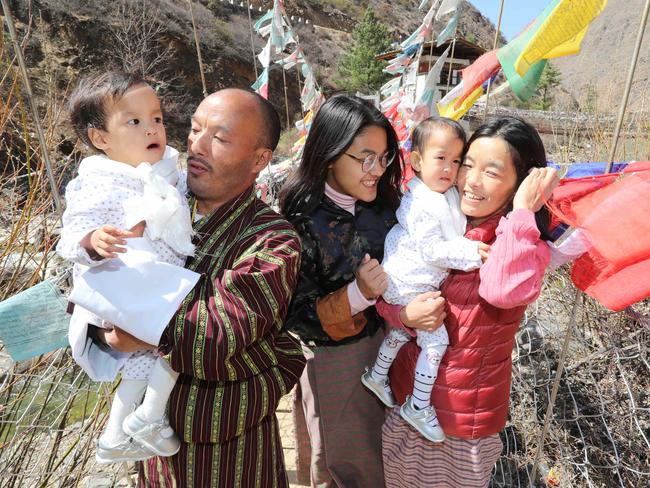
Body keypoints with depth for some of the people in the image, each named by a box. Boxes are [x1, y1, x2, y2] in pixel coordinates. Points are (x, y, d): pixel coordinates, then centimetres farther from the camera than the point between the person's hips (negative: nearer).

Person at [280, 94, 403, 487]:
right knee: (342, 456, 21)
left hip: (384, 338, 5)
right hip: (332, 356, -4)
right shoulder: (301, 220, -25)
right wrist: (357, 294, -35)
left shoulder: (384, 201, -9)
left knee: (379, 437, 27)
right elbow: (297, 316, -22)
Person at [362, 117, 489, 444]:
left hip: (410, 281, 10)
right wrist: (469, 251, -28)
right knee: (436, 340, -4)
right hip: (410, 285, -10)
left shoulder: (447, 194, 4)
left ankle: (377, 375, 47)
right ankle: (419, 407, 13)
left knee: (403, 330, 26)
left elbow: (449, 234, 21)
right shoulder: (423, 205, -26)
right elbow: (430, 249, -26)